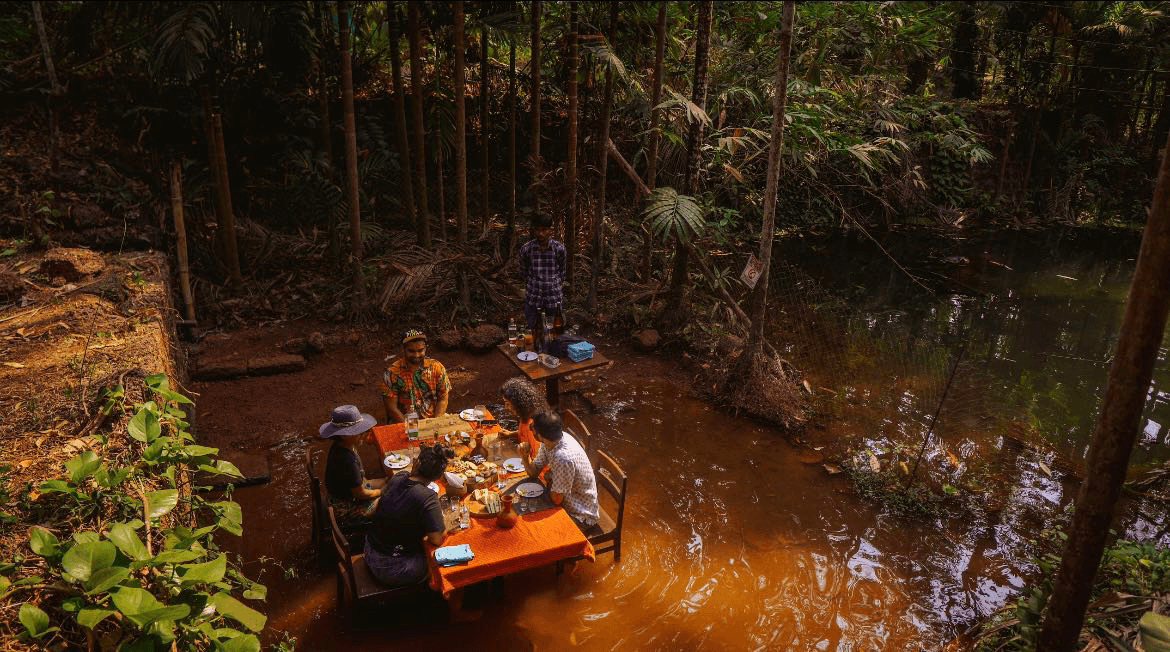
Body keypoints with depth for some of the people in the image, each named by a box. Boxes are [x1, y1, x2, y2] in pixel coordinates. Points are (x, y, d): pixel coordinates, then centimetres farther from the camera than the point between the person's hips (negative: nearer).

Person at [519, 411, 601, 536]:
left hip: (581, 515, -8)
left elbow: (556, 499, -24)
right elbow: (534, 472, 4)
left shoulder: (564, 457, -35)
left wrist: (549, 479, -7)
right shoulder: (549, 442, -9)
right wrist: (525, 457, -15)